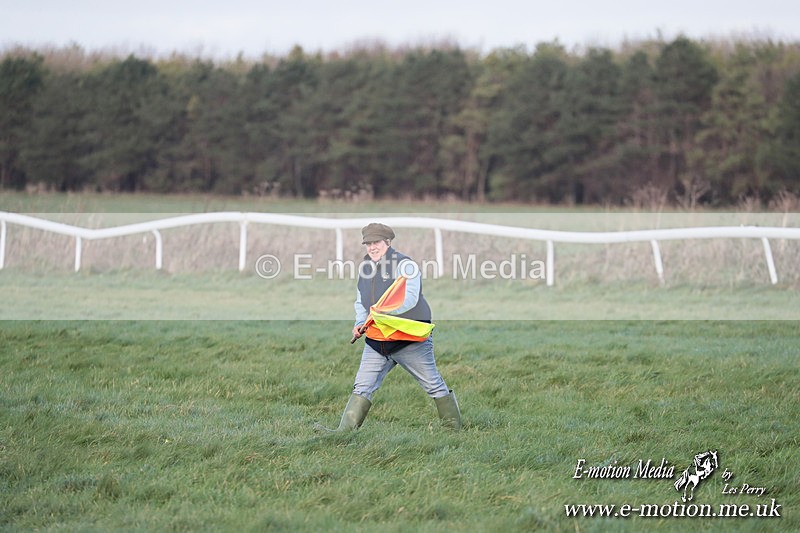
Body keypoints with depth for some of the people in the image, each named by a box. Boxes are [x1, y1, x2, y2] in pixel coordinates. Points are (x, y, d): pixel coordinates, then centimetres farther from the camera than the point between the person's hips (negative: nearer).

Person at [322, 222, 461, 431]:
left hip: (410, 338, -6)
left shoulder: (404, 264, -11)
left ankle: (454, 428, 14)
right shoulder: (365, 268, 12)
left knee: (434, 386, 3)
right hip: (377, 340, 6)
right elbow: (361, 302, 22)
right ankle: (344, 431, -1)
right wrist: (360, 323, 4)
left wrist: (384, 312, -31)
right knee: (362, 388, 1)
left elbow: (410, 298, -23)